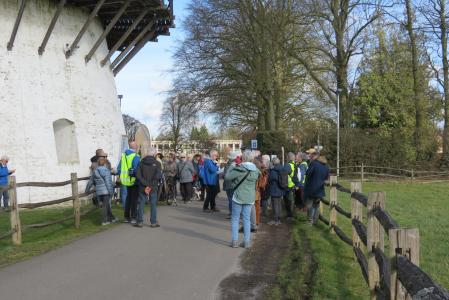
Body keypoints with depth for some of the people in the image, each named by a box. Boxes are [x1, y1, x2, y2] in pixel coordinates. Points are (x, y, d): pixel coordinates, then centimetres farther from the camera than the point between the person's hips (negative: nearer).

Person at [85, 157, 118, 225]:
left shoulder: (95, 172, 12)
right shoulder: (106, 170, -10)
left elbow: (90, 182, 19)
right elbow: (108, 182, -15)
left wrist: (87, 190, 30)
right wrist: (111, 191, -13)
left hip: (99, 192, 7)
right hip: (106, 191, -7)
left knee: (107, 205, 17)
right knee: (106, 205, 0)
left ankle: (111, 218, 25)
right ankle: (105, 221, 4)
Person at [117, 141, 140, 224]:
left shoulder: (123, 155, 5)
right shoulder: (136, 157, -17)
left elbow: (119, 168, 10)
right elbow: (137, 170, -21)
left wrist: (122, 175, 19)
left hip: (126, 180, 7)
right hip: (134, 181, -7)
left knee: (128, 198, 17)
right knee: (134, 199, 3)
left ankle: (126, 217, 22)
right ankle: (133, 218, 5)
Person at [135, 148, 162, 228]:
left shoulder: (141, 163, 2)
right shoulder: (157, 163, -5)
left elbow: (138, 175, -7)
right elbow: (157, 176, -16)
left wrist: (145, 184, -9)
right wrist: (150, 186, -13)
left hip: (142, 187, 2)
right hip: (153, 188, -1)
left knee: (141, 204, 8)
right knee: (153, 204, 7)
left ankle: (140, 221, 10)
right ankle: (153, 222, 9)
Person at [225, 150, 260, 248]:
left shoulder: (239, 169, -16)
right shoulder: (255, 170, 0)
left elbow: (227, 177, -12)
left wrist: (232, 166, 2)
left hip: (238, 197, -4)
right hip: (250, 198, 4)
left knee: (235, 218, 7)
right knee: (246, 219, 11)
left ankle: (234, 241, 7)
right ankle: (247, 241, 12)